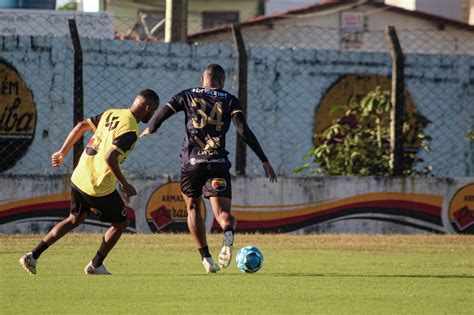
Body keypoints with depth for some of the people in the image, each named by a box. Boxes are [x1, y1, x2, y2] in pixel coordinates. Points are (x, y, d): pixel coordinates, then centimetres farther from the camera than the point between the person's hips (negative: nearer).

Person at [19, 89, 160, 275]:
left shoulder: (111, 114, 6)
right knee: (120, 223, 14)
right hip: (100, 187, -8)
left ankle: (33, 256, 20)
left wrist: (63, 152, 22)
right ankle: (95, 266, 22)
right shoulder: (130, 130, -19)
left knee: (75, 219, 25)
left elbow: (82, 126, 12)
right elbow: (110, 158, -28)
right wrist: (125, 185, -16)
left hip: (78, 178, 8)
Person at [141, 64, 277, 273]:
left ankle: (206, 259, 15)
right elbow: (243, 130, -5)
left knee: (193, 208, 21)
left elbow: (160, 116, 5)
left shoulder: (188, 96, 11)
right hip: (218, 163, -1)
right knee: (222, 212, -2)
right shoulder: (229, 101, 9)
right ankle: (228, 233, -39)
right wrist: (264, 160, -6)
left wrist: (149, 129, 28)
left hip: (191, 162, 1)